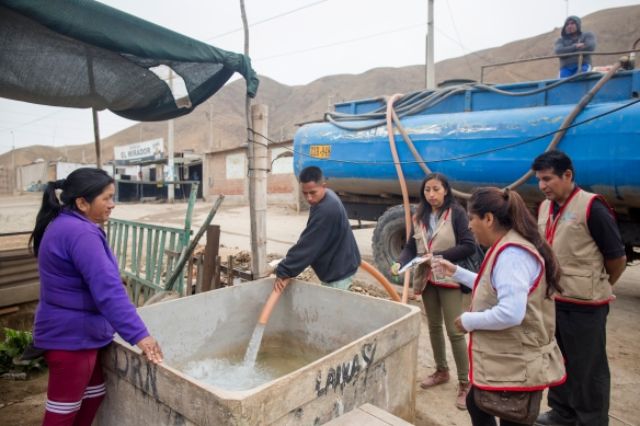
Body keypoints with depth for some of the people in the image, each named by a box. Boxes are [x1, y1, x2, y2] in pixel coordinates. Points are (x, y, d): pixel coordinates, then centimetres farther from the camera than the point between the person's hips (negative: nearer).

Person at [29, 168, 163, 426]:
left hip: (76, 332, 10)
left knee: (93, 394, 23)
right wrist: (138, 335, -34)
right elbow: (108, 290, -33)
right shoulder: (80, 233, -26)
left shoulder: (63, 225, 9)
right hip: (70, 336, -10)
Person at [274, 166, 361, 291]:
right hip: (336, 266, 10)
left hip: (339, 270, -10)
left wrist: (284, 272, -24)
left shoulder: (326, 210, -32)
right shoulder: (326, 199, 1)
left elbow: (308, 244, -30)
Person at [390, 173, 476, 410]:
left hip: (448, 278, -6)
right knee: (434, 327, 18)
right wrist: (400, 262, -15)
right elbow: (411, 246, 4)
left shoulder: (456, 213, -9)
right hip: (425, 277, 6)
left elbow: (468, 246, -14)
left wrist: (439, 255, -21)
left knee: (454, 331, -2)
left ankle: (464, 383, 14)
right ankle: (441, 371, 36)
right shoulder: (420, 216, 7)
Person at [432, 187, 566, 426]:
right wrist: (457, 273, 17)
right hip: (505, 360, 11)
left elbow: (510, 313, -34)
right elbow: (493, 288, 20)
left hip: (517, 366, -11)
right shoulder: (506, 249, 8)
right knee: (476, 405, 25)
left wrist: (468, 321, -19)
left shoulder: (511, 253, -26)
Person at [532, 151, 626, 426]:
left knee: (587, 368, 8)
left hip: (583, 305, -7)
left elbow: (617, 258, -9)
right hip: (552, 300, 7)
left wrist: (596, 287, 4)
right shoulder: (545, 207, 6)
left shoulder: (591, 207, -16)